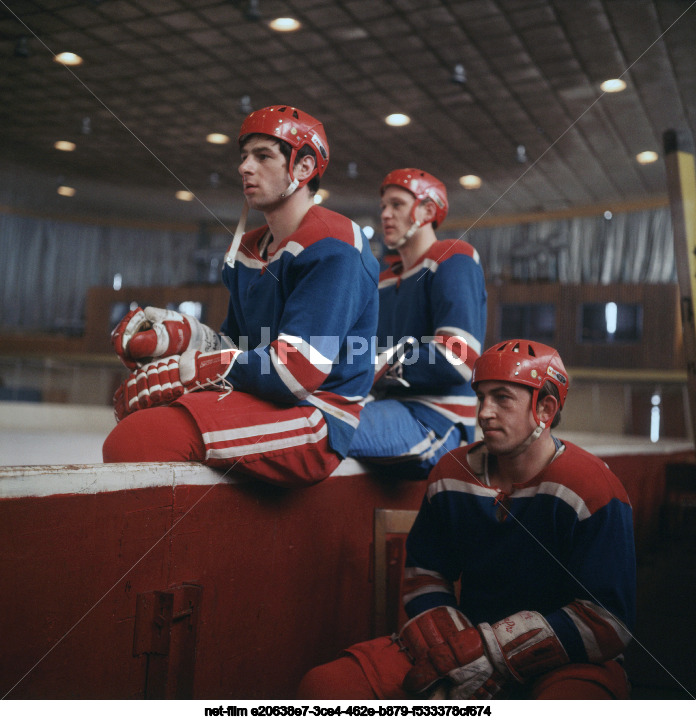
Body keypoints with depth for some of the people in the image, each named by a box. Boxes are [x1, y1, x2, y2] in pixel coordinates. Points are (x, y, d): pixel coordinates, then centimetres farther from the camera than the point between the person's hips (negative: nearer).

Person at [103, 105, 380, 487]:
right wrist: (179, 333, -2)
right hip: (259, 404, 10)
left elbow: (298, 369, -21)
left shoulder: (332, 244, -11)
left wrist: (186, 370, -16)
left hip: (316, 420, -10)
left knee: (138, 439, -28)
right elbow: (235, 345, 20)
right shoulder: (248, 250, 19)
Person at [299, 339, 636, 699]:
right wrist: (451, 658, -8)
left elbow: (608, 621, -14)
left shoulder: (593, 487, -12)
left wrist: (489, 654, -18)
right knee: (324, 685, -15)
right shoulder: (452, 472, 3)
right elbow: (424, 574, 10)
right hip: (471, 639, 5)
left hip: (565, 660, -4)